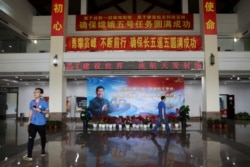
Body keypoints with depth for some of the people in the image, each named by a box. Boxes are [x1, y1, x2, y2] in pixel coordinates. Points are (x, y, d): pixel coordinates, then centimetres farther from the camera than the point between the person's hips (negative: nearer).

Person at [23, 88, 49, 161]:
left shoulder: (44, 102, -10)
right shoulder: (32, 102, 4)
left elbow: (47, 111, -11)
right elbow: (30, 111, 13)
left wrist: (40, 111, -27)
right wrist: (29, 121, 13)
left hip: (41, 124, -2)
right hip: (33, 123, 3)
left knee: (43, 137, 14)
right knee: (30, 138, -7)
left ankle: (43, 150, 38)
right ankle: (29, 155, -5)